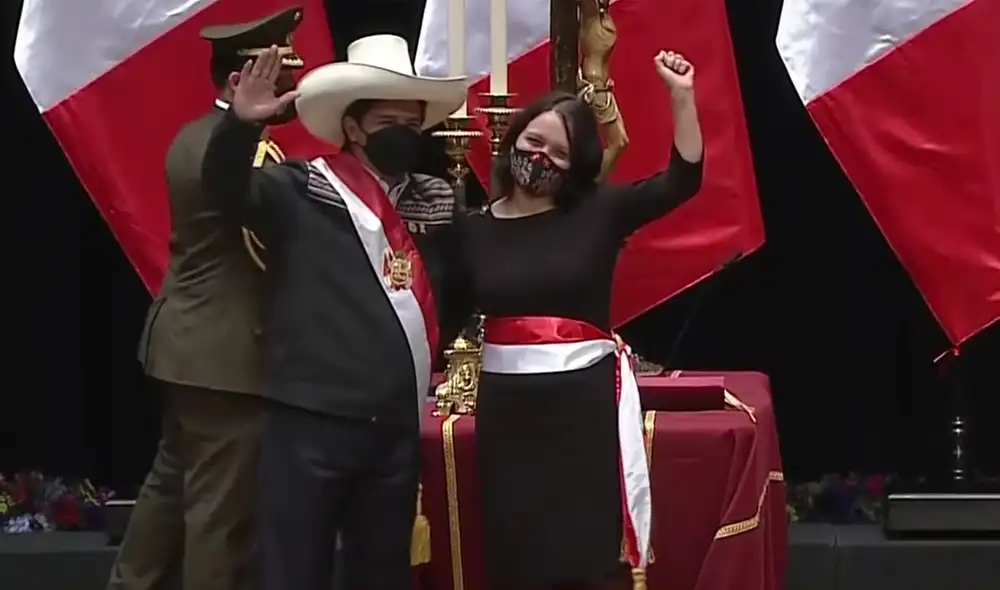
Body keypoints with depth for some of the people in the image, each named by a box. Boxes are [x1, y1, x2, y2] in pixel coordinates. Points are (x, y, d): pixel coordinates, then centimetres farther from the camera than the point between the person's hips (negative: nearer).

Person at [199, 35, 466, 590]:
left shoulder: (433, 204, 13)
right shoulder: (303, 193, -2)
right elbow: (226, 182, -17)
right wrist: (241, 123, -33)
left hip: (398, 427, 5)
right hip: (310, 422, -5)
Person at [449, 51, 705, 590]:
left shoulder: (597, 212, 0)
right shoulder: (473, 229, 5)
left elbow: (682, 179, -8)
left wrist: (680, 96, -15)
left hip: (585, 395, -2)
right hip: (507, 401, 2)